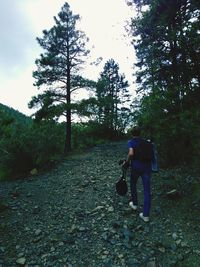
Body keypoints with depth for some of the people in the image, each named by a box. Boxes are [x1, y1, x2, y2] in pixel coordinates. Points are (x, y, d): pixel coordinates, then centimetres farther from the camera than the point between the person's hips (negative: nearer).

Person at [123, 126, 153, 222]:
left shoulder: (131, 142, -3)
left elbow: (131, 153, -21)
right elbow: (152, 153, 11)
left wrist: (127, 162, -7)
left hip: (136, 167, -2)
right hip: (147, 166, 3)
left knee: (133, 184, 25)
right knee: (147, 191, 4)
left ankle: (134, 204, 40)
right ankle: (146, 215, 6)